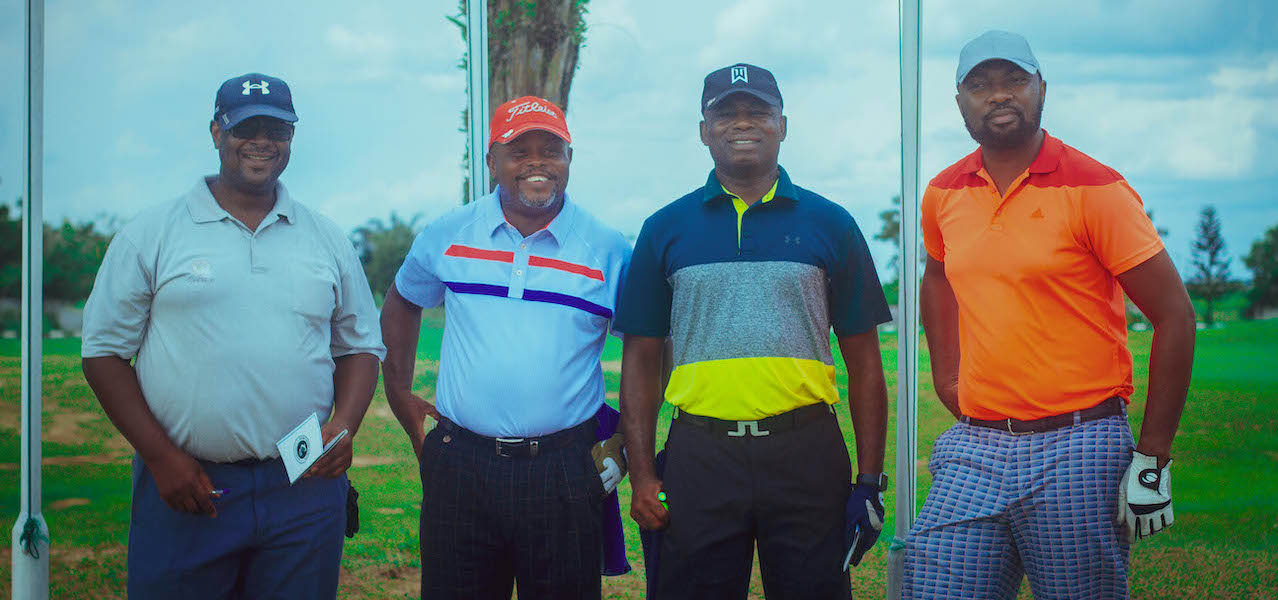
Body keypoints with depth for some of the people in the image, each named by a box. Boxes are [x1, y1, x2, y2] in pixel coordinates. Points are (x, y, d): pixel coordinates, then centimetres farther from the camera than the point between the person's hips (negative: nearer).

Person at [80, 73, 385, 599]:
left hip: (305, 490, 2)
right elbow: (105, 352, 1)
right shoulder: (151, 235, 2)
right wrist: (160, 456, -8)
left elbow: (361, 346, 16)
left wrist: (344, 426, -3)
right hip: (186, 487, -2)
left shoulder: (328, 241, 11)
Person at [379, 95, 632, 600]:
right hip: (460, 462, 1)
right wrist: (399, 391, 15)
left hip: (565, 470, -1)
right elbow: (401, 303, 22)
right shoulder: (447, 236, 5)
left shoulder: (609, 250, 0)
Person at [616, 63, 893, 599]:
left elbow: (863, 361, 7)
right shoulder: (666, 230, 9)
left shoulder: (830, 225, 8)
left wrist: (869, 479, 0)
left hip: (806, 454, 0)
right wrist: (641, 475, -1)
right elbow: (641, 359, 9)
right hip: (699, 453, 0)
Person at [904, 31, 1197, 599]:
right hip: (974, 447, 4)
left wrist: (1153, 459, -10)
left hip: (1076, 448, -4)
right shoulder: (944, 194, 8)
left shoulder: (1094, 189, -7)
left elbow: (1175, 315, -8)